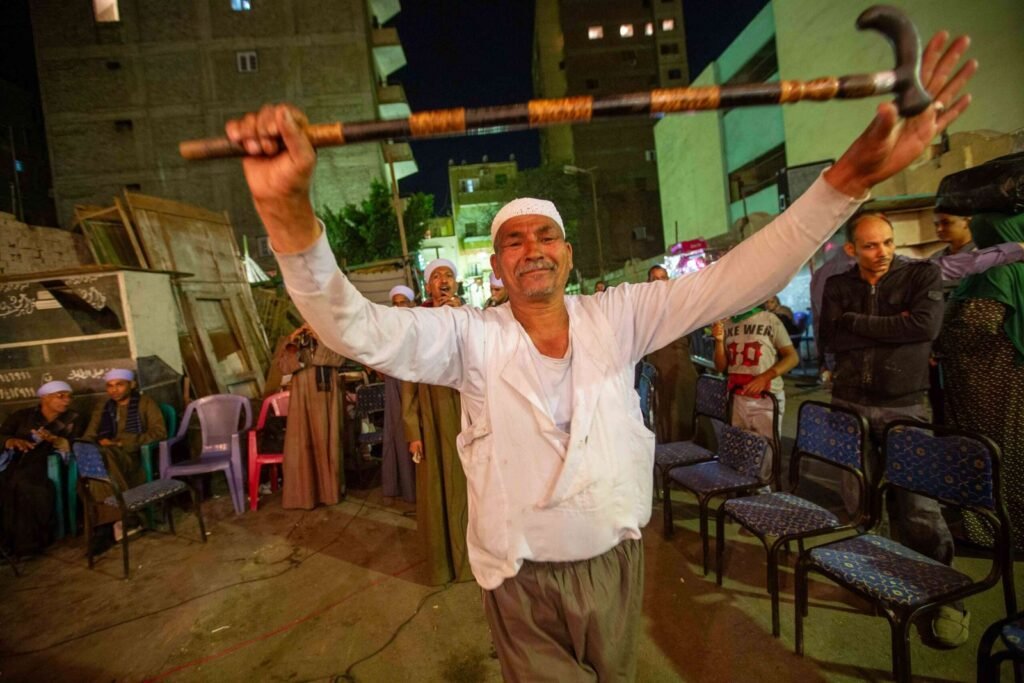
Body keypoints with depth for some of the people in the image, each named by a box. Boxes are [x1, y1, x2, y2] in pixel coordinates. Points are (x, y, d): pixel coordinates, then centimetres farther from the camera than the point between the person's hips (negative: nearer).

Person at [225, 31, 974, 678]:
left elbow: (738, 280, -15)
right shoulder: (470, 336, -14)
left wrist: (851, 176, -26)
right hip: (523, 581, -2)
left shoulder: (617, 316, -9)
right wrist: (288, 210, -43)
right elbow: (356, 329, -26)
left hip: (617, 562, 3)